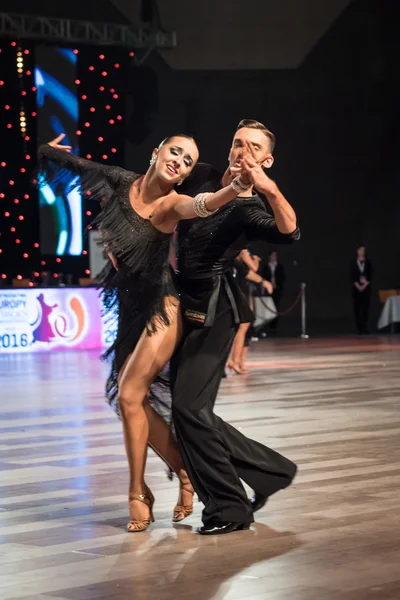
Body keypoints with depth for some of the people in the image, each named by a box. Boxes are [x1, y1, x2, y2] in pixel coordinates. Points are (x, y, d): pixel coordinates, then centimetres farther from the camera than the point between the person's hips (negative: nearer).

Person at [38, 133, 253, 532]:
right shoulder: (120, 183, -1)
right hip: (128, 308, 7)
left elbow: (204, 205, -40)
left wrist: (237, 185, -57)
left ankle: (139, 494, 2)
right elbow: (73, 165, 21)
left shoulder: (172, 204, -16)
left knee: (129, 397, -12)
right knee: (133, 401, 7)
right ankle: (185, 470, 22)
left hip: (160, 309, -6)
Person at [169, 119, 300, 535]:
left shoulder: (251, 211, -7)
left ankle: (229, 507, -6)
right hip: (185, 306, 7)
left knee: (189, 405, -17)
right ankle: (269, 470, 23)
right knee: (189, 410, 9)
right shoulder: (201, 178, 9)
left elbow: (289, 232, -28)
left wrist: (272, 191, -44)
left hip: (214, 310, -7)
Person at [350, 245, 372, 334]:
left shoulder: (368, 262, 7)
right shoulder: (353, 262, 5)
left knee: (366, 307, -5)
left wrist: (365, 284, -10)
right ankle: (359, 328, -1)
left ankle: (364, 327, -3)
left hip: (366, 287, 0)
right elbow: (351, 275, 1)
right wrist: (357, 285, -11)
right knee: (357, 308, -3)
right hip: (356, 287, 0)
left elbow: (370, 274, 3)